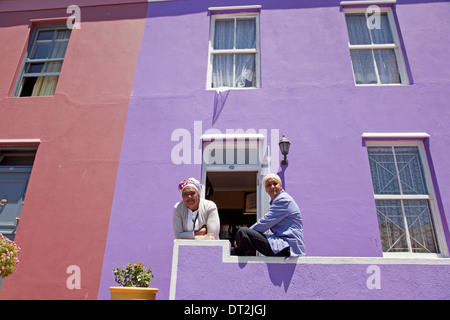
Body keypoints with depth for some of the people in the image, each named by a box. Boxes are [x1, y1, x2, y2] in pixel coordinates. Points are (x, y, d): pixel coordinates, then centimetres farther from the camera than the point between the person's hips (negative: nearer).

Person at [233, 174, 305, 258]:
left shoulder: (283, 199, -11)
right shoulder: (275, 201, 20)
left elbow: (265, 223, -15)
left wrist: (242, 235, -7)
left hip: (288, 246, -11)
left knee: (243, 232, -19)